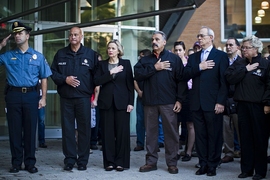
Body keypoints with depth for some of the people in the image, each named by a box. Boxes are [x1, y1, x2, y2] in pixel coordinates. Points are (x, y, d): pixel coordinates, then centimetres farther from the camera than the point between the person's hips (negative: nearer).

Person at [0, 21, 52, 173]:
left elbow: (44, 78, 6)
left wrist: (43, 98, -1)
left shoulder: (38, 56, 7)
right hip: (13, 95, 1)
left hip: (31, 95, -1)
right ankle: (16, 163, 13)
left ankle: (30, 163, 13)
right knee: (15, 130, 4)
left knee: (30, 130, 4)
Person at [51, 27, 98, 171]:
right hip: (65, 97, 2)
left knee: (84, 129, 2)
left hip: (83, 97, -1)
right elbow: (53, 72, 8)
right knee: (67, 129, 4)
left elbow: (97, 74, 6)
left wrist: (94, 91, -2)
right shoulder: (60, 54, 9)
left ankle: (82, 160, 10)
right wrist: (65, 79, -8)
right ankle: (69, 160, 11)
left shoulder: (90, 54, 5)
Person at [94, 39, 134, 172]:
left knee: (122, 132, -1)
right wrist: (110, 73, -13)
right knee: (107, 133, 1)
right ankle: (109, 162, 8)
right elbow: (97, 81, -3)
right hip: (106, 102, 1)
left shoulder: (126, 63, 5)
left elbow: (130, 84, 2)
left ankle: (121, 162, 6)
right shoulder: (102, 64, 10)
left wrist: (131, 102, -5)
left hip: (121, 102, -1)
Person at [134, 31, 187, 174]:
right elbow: (137, 75, -2)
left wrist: (179, 100, -8)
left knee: (171, 132, -1)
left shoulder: (174, 59, 5)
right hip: (150, 101, 3)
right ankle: (151, 162, 15)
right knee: (151, 132, 7)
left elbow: (181, 80, -1)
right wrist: (154, 68, -9)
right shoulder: (145, 60, 14)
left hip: (168, 102, -3)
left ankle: (172, 163, 7)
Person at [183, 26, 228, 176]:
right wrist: (199, 67, -11)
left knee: (214, 135, 1)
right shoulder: (193, 57, 15)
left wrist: (221, 102, -12)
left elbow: (224, 81, -5)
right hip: (197, 103, 4)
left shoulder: (221, 56, 1)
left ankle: (212, 165, 10)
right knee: (200, 135, 7)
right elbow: (185, 75, 3)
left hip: (213, 103, -4)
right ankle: (203, 164, 15)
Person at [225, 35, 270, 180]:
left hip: (258, 106, -4)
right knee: (245, 138, 7)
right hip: (242, 105, 4)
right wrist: (245, 69, -7)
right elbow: (230, 78, -2)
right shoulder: (239, 64, 12)